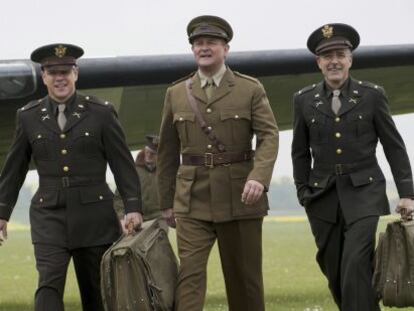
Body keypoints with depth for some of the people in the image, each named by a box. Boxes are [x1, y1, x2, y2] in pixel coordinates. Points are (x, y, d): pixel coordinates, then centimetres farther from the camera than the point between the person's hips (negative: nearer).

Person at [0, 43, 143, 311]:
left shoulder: (101, 113, 1)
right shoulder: (29, 116, 6)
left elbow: (123, 164, 0)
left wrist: (133, 207, -8)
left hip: (94, 216, 0)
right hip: (49, 215, 0)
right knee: (49, 284, -15)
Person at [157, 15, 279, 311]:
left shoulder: (251, 89, 2)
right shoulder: (176, 94, 10)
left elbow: (269, 137, -8)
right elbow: (168, 151, 14)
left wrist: (259, 177, -25)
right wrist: (166, 202, 14)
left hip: (240, 197, -1)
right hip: (192, 199, 1)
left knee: (244, 275, 6)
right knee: (190, 272, -11)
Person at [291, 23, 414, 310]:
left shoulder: (372, 95, 0)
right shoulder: (304, 100, 6)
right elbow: (300, 152, 14)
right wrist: (303, 193, 8)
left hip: (365, 194, -3)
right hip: (324, 199, 3)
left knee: (356, 266, -18)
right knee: (335, 273, 7)